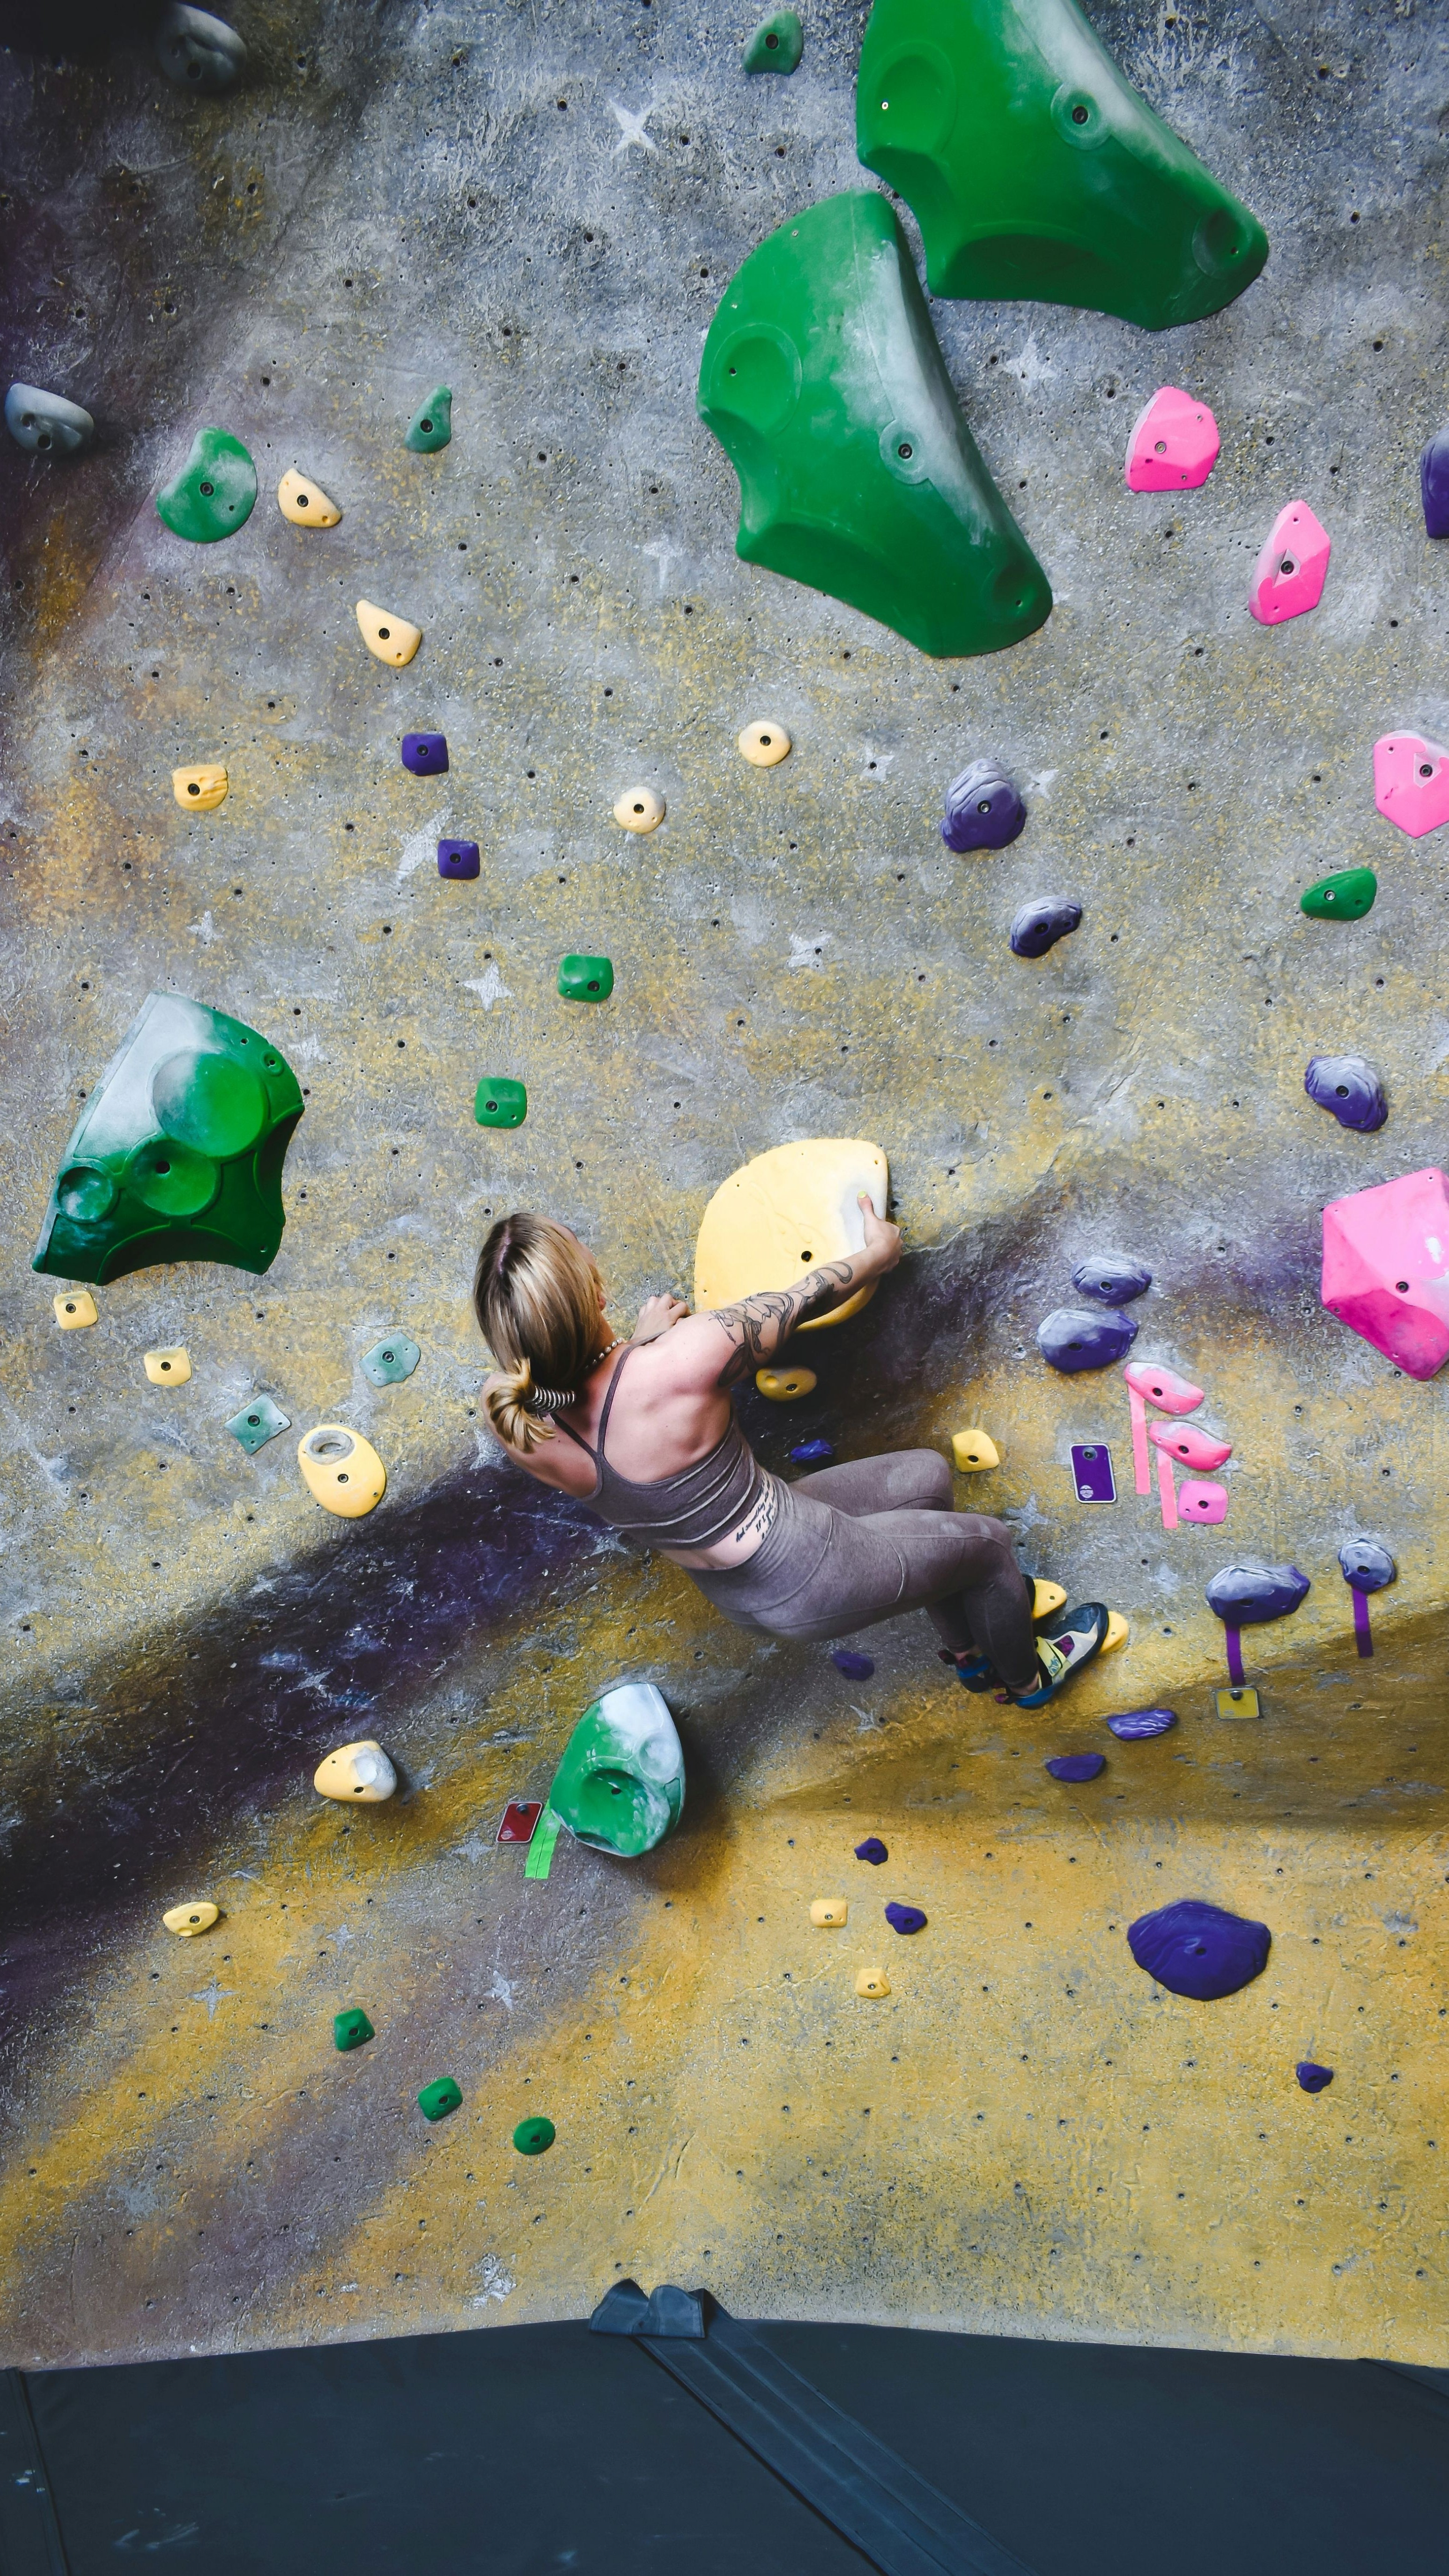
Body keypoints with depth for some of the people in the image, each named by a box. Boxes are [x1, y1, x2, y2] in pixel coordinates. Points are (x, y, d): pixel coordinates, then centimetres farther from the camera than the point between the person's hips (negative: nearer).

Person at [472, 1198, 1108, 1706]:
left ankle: (970, 1652, 48)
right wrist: (877, 1254, 2)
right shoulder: (679, 1365, -38)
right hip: (811, 1583, -7)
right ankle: (1026, 1677, 52)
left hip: (737, 1594, 7)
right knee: (988, 1542, 22)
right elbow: (802, 1301, -17)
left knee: (926, 1476, 27)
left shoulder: (516, 1414, -21)